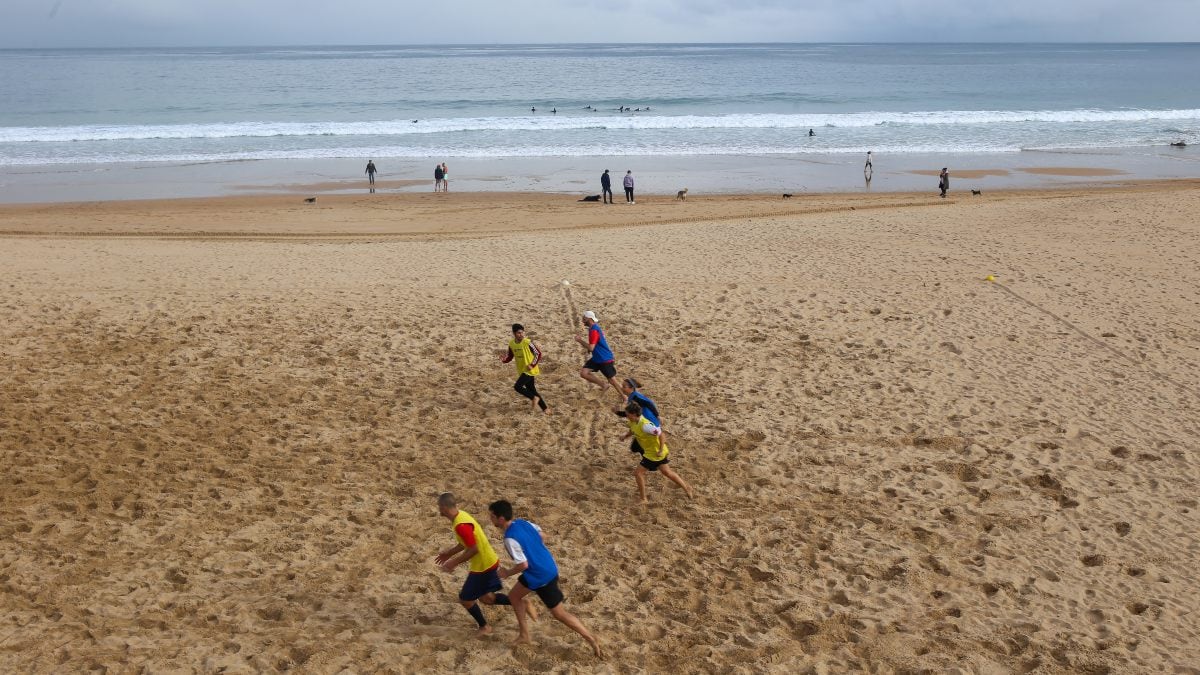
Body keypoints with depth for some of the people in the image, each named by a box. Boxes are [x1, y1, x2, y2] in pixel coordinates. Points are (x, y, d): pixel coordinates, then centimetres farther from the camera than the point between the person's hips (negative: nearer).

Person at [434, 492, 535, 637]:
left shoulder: (461, 525, -29)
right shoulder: (461, 515, 3)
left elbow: (473, 549, -27)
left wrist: (453, 563, -17)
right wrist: (448, 553, 20)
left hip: (483, 566, -9)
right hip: (488, 562, 9)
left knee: (465, 598, 7)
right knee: (485, 597, 20)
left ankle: (484, 627, 26)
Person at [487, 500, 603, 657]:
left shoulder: (510, 539, -26)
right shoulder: (522, 523, 0)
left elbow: (523, 565, -26)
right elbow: (542, 537, 14)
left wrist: (507, 573, -8)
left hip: (541, 577, -9)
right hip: (547, 568, 9)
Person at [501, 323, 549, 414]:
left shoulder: (527, 342, -18)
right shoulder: (511, 343, 1)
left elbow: (538, 353, -12)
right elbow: (510, 356, 12)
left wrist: (532, 365, -20)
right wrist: (503, 360, -9)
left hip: (529, 370, -7)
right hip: (522, 371, 7)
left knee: (517, 386, -18)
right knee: (531, 390, 11)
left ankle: (534, 398, 0)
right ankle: (545, 408, 23)